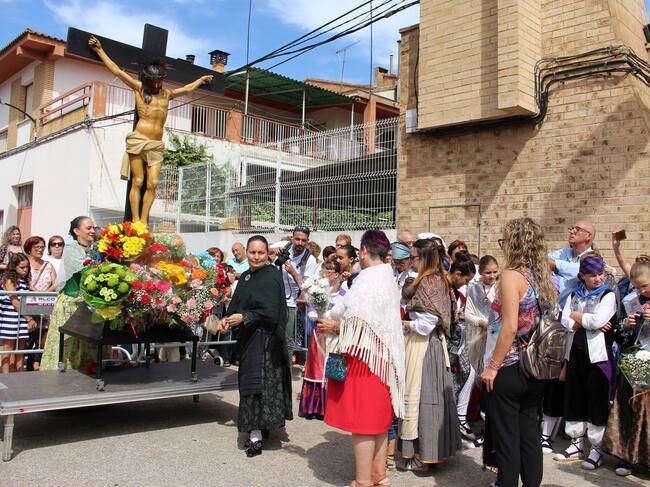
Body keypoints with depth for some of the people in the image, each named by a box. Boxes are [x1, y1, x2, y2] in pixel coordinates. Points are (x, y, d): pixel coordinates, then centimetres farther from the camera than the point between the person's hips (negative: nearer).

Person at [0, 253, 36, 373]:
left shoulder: (25, 281, 12)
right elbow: (15, 302, -14)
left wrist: (29, 319, 5)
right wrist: (29, 318, -15)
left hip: (22, 319, 7)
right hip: (10, 319, -7)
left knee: (21, 348, 9)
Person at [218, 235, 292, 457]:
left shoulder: (272, 276, -12)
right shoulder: (245, 277, 12)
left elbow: (269, 312, -18)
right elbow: (237, 305, 14)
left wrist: (244, 318, -20)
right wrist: (227, 319, -4)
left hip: (264, 339, -8)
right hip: (248, 337, 8)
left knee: (257, 383, -7)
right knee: (248, 380, 13)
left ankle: (255, 435, -2)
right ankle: (261, 427, 26)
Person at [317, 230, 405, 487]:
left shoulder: (368, 278, -17)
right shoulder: (388, 277, 11)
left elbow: (361, 323, -23)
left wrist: (335, 326, -8)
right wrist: (338, 321, 11)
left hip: (365, 355, -9)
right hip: (382, 355, 9)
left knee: (361, 419, 0)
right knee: (377, 416, 17)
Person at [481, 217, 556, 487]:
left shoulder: (512, 275, -16)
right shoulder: (543, 277, 6)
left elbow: (510, 326, -22)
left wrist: (492, 366, -16)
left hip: (509, 368, -7)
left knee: (506, 438, 3)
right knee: (530, 434, 16)